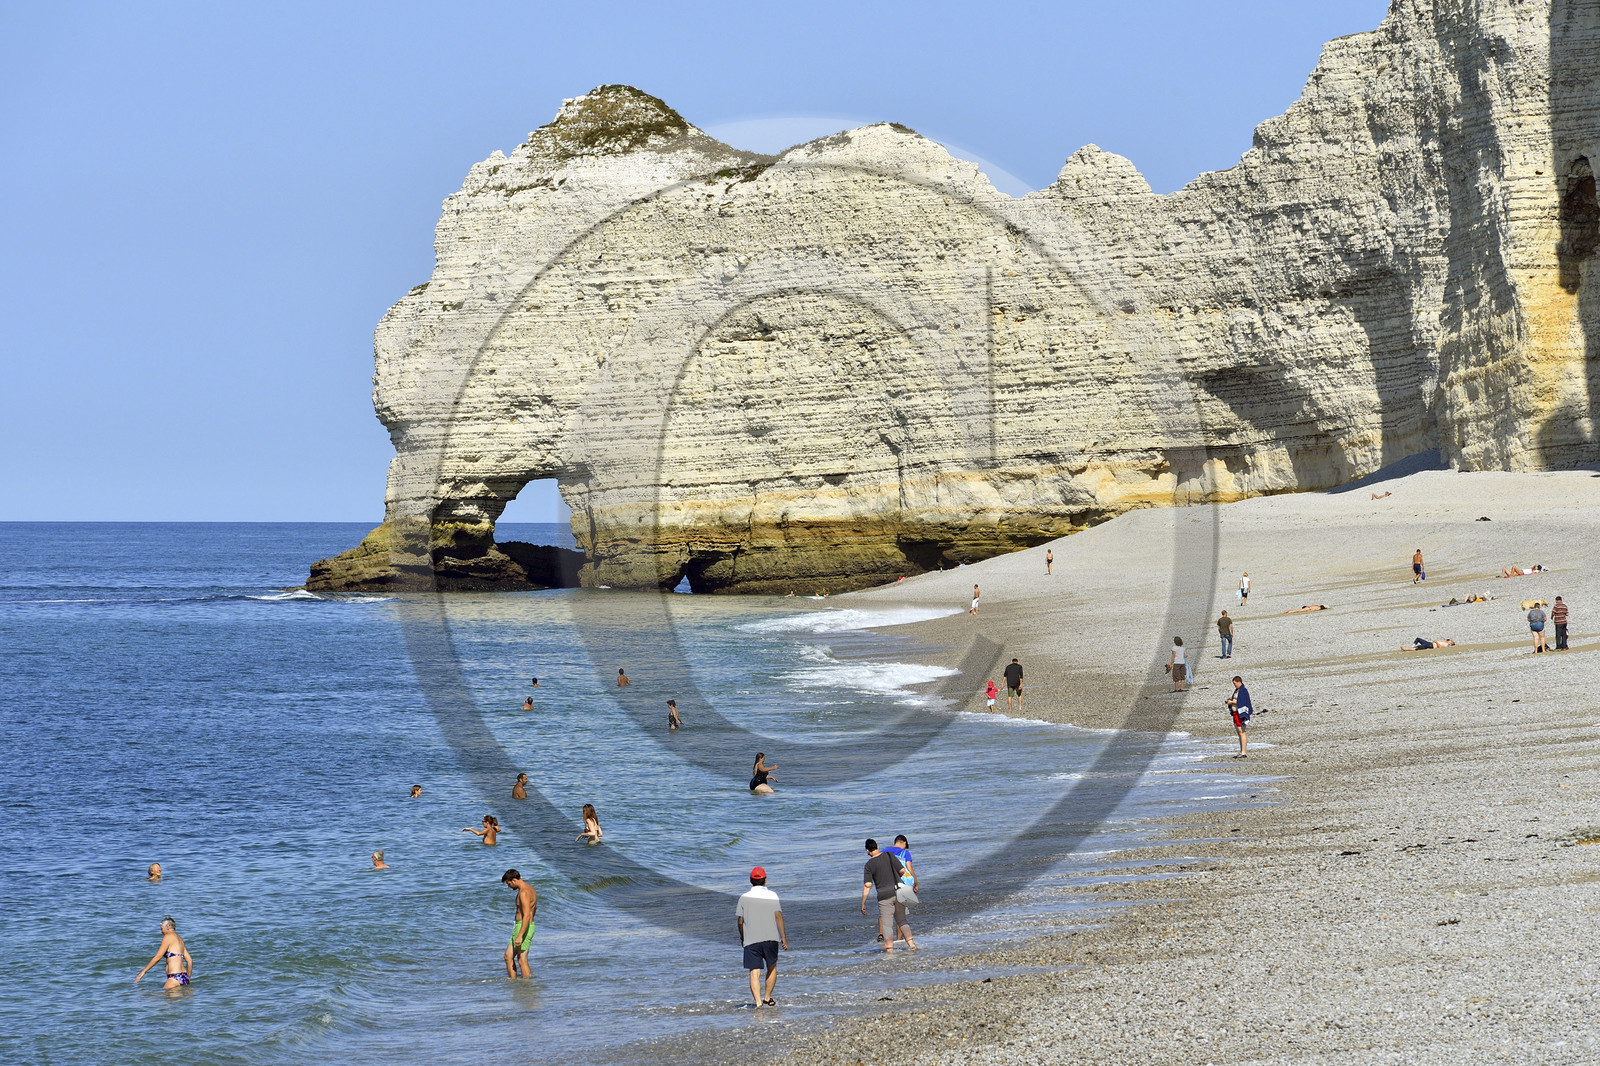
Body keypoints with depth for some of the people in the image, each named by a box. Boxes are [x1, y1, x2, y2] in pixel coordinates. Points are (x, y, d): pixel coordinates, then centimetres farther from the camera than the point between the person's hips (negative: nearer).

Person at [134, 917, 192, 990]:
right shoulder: (179, 939, 21)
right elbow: (189, 960, 23)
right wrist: (188, 979, 33)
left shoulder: (168, 936, -3)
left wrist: (143, 971, 1)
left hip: (176, 978, -9)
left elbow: (158, 957, -5)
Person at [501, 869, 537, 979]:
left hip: (523, 928, -10)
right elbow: (534, 909, 27)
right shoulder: (530, 888, 13)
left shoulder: (524, 892, -20)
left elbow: (526, 916, -27)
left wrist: (520, 936, -29)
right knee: (508, 956, 14)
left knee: (522, 960, -6)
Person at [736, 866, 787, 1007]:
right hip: (771, 938, 0)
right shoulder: (772, 895, -1)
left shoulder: (744, 898, 2)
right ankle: (767, 998, 25)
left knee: (754, 973, -3)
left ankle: (758, 1002, -15)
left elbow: (740, 921, 4)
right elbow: (778, 916, -7)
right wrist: (784, 938, -3)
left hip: (751, 941, 0)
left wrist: (742, 937, 21)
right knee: (772, 967, 20)